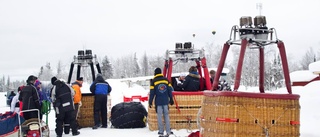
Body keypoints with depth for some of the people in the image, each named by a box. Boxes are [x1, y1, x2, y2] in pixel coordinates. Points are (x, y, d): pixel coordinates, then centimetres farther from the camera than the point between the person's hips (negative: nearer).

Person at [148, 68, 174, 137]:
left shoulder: (153, 81, -3)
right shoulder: (166, 80, 6)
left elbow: (152, 93, -5)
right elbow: (170, 91, 7)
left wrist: (150, 102, 1)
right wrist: (171, 99, 14)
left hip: (158, 102, -3)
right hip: (166, 101, 3)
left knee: (159, 116, 3)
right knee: (166, 115, 8)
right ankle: (168, 131, 6)